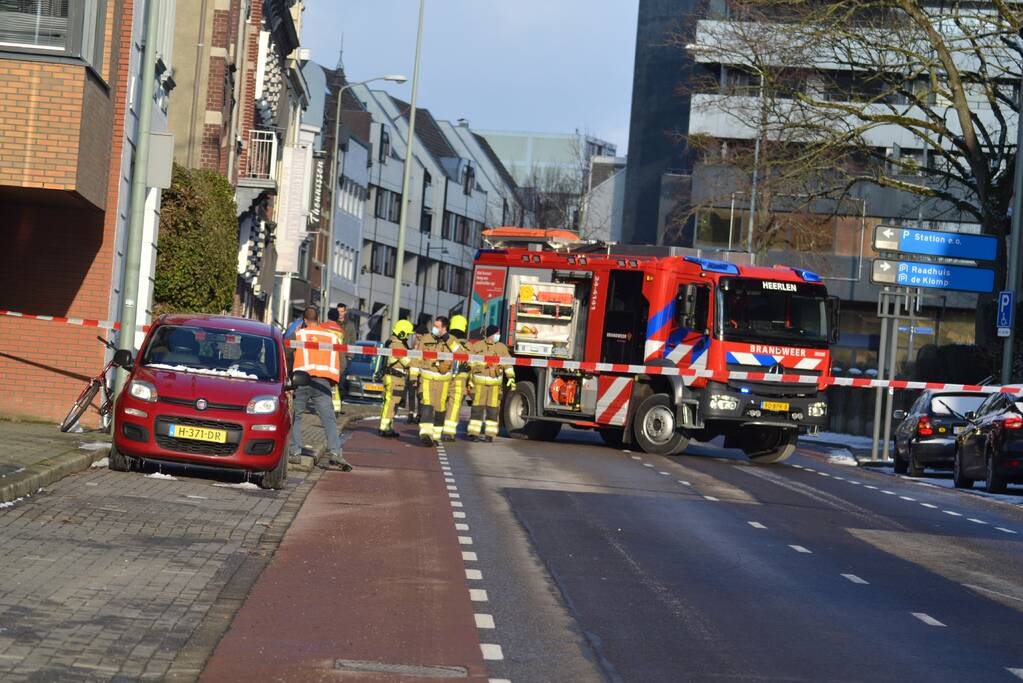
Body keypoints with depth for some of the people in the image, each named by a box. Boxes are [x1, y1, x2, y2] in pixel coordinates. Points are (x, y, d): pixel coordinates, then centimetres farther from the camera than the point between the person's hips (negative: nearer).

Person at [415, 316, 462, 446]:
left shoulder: (451, 340, -2)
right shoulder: (426, 339, 1)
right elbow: (417, 358, 9)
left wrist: (448, 340, -24)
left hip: (443, 380, 1)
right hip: (427, 378, -1)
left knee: (440, 407, 9)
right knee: (426, 405, -15)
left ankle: (436, 434, 24)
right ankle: (425, 434, -25)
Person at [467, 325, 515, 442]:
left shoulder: (502, 348, 8)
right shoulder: (476, 346, 4)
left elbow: (508, 364, 6)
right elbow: (470, 364, 7)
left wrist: (511, 378, -4)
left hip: (495, 383, 1)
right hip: (479, 383, -1)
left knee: (492, 409, 0)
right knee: (477, 408, -2)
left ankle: (489, 434, 4)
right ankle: (473, 433, 2)